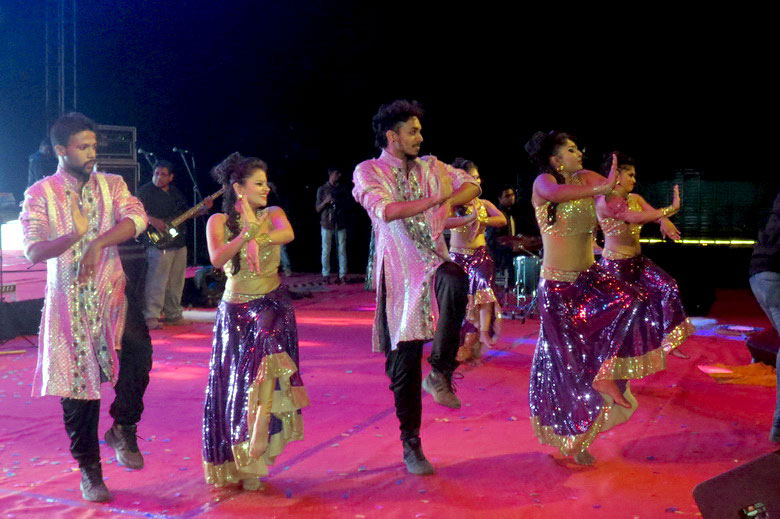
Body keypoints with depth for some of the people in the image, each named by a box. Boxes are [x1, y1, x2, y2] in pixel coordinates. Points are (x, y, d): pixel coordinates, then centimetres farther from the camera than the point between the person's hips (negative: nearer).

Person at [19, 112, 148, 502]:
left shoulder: (112, 185, 8)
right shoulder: (40, 194, 1)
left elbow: (136, 219, -11)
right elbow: (33, 251, -11)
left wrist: (98, 243, -25)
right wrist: (75, 234, -30)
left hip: (111, 293, 1)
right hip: (68, 299, 0)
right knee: (77, 385, 6)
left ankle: (123, 429, 5)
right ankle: (89, 471, 22)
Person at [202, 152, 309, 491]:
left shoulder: (272, 215, 1)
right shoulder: (219, 221, 0)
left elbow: (287, 235, -22)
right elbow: (216, 259, -18)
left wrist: (253, 235, -38)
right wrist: (247, 232, -31)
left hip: (271, 304, -1)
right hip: (234, 309, 1)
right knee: (231, 383, 2)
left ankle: (250, 461, -11)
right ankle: (232, 463, 23)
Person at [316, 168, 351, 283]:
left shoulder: (343, 188, 11)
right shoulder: (322, 189, 5)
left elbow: (348, 205, 16)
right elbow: (318, 209, 5)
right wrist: (325, 201, -13)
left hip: (340, 223, 2)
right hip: (327, 222, -1)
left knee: (342, 250, -2)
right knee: (326, 250, -2)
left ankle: (342, 275, 0)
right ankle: (326, 275, 4)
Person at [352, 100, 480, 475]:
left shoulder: (431, 167, 14)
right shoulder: (368, 172, 0)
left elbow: (470, 184, 15)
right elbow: (385, 210, -18)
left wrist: (452, 201, -5)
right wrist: (436, 199, -20)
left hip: (433, 264, 2)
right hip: (399, 275, -2)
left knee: (455, 281, -37)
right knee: (403, 365, 3)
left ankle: (440, 373, -23)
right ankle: (411, 445, 19)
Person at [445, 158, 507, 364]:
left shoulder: (484, 204, 7)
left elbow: (503, 220, -8)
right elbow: (442, 222, -22)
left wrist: (482, 220, -23)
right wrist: (468, 218, -32)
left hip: (480, 256, 1)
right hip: (458, 257, -1)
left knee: (484, 287, -24)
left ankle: (484, 332, -20)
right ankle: (460, 345, 18)